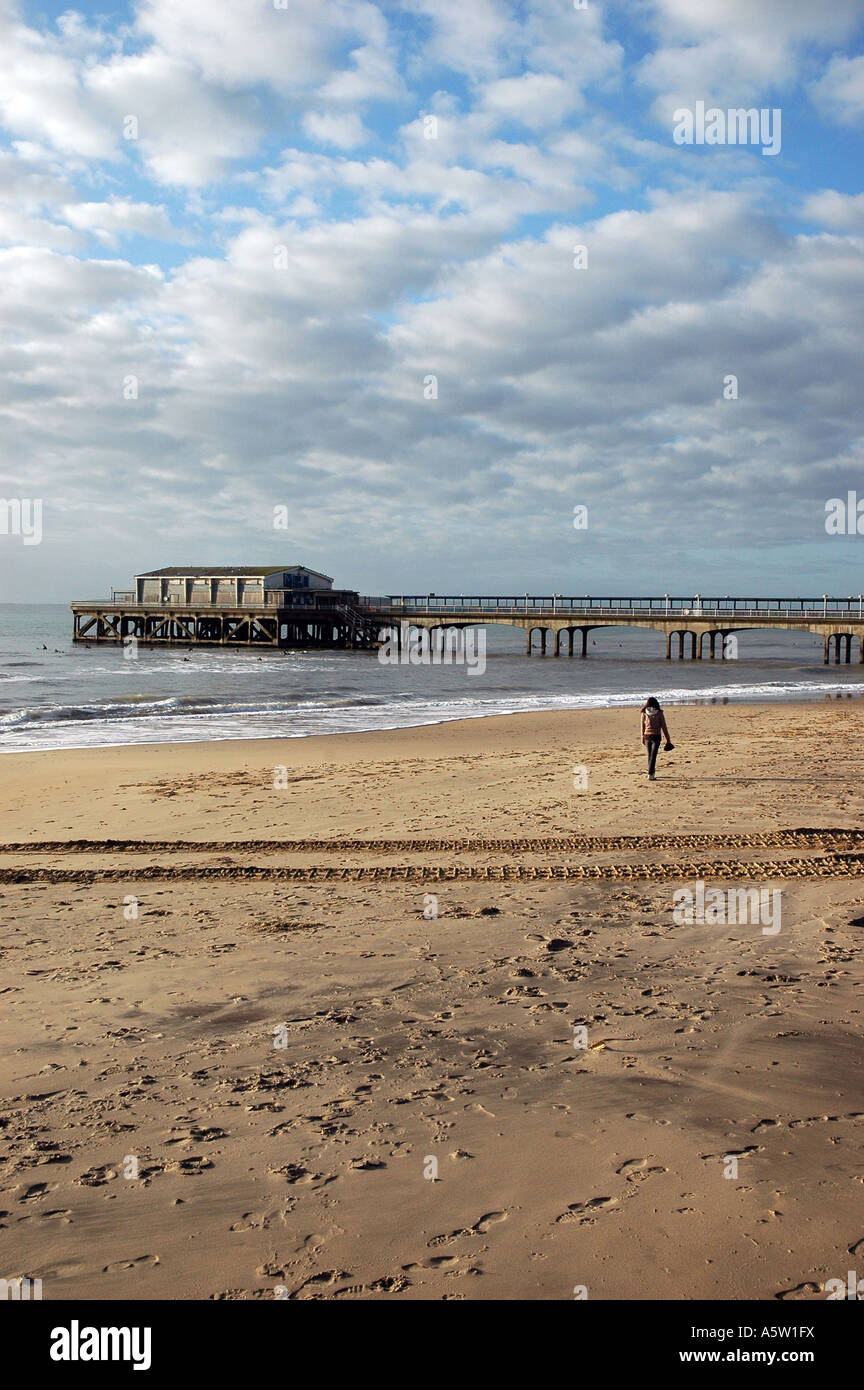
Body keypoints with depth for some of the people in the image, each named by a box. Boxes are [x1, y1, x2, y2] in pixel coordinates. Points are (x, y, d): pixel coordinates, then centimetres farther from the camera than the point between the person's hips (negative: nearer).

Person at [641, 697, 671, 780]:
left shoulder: (644, 713, 0)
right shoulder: (659, 713, -5)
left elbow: (642, 727, 6)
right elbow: (664, 727, -3)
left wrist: (642, 737, 17)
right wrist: (668, 739, 4)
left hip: (647, 736, 3)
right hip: (656, 736, -3)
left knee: (650, 755, 16)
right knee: (653, 755, -5)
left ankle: (651, 773, 26)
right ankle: (650, 774, -15)